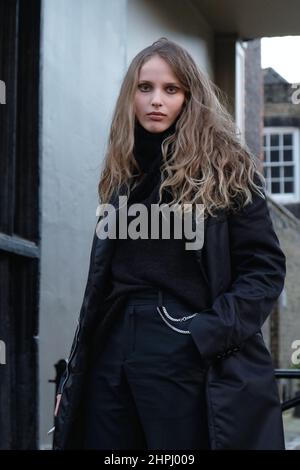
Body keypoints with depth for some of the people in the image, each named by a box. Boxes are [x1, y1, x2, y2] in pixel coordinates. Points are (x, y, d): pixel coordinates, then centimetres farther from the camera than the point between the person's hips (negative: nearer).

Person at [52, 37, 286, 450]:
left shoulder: (227, 168, 1)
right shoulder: (123, 176, 16)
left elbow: (265, 267, -5)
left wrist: (210, 334, -18)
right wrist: (74, 374, 13)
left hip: (191, 360, -5)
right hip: (113, 353, 5)